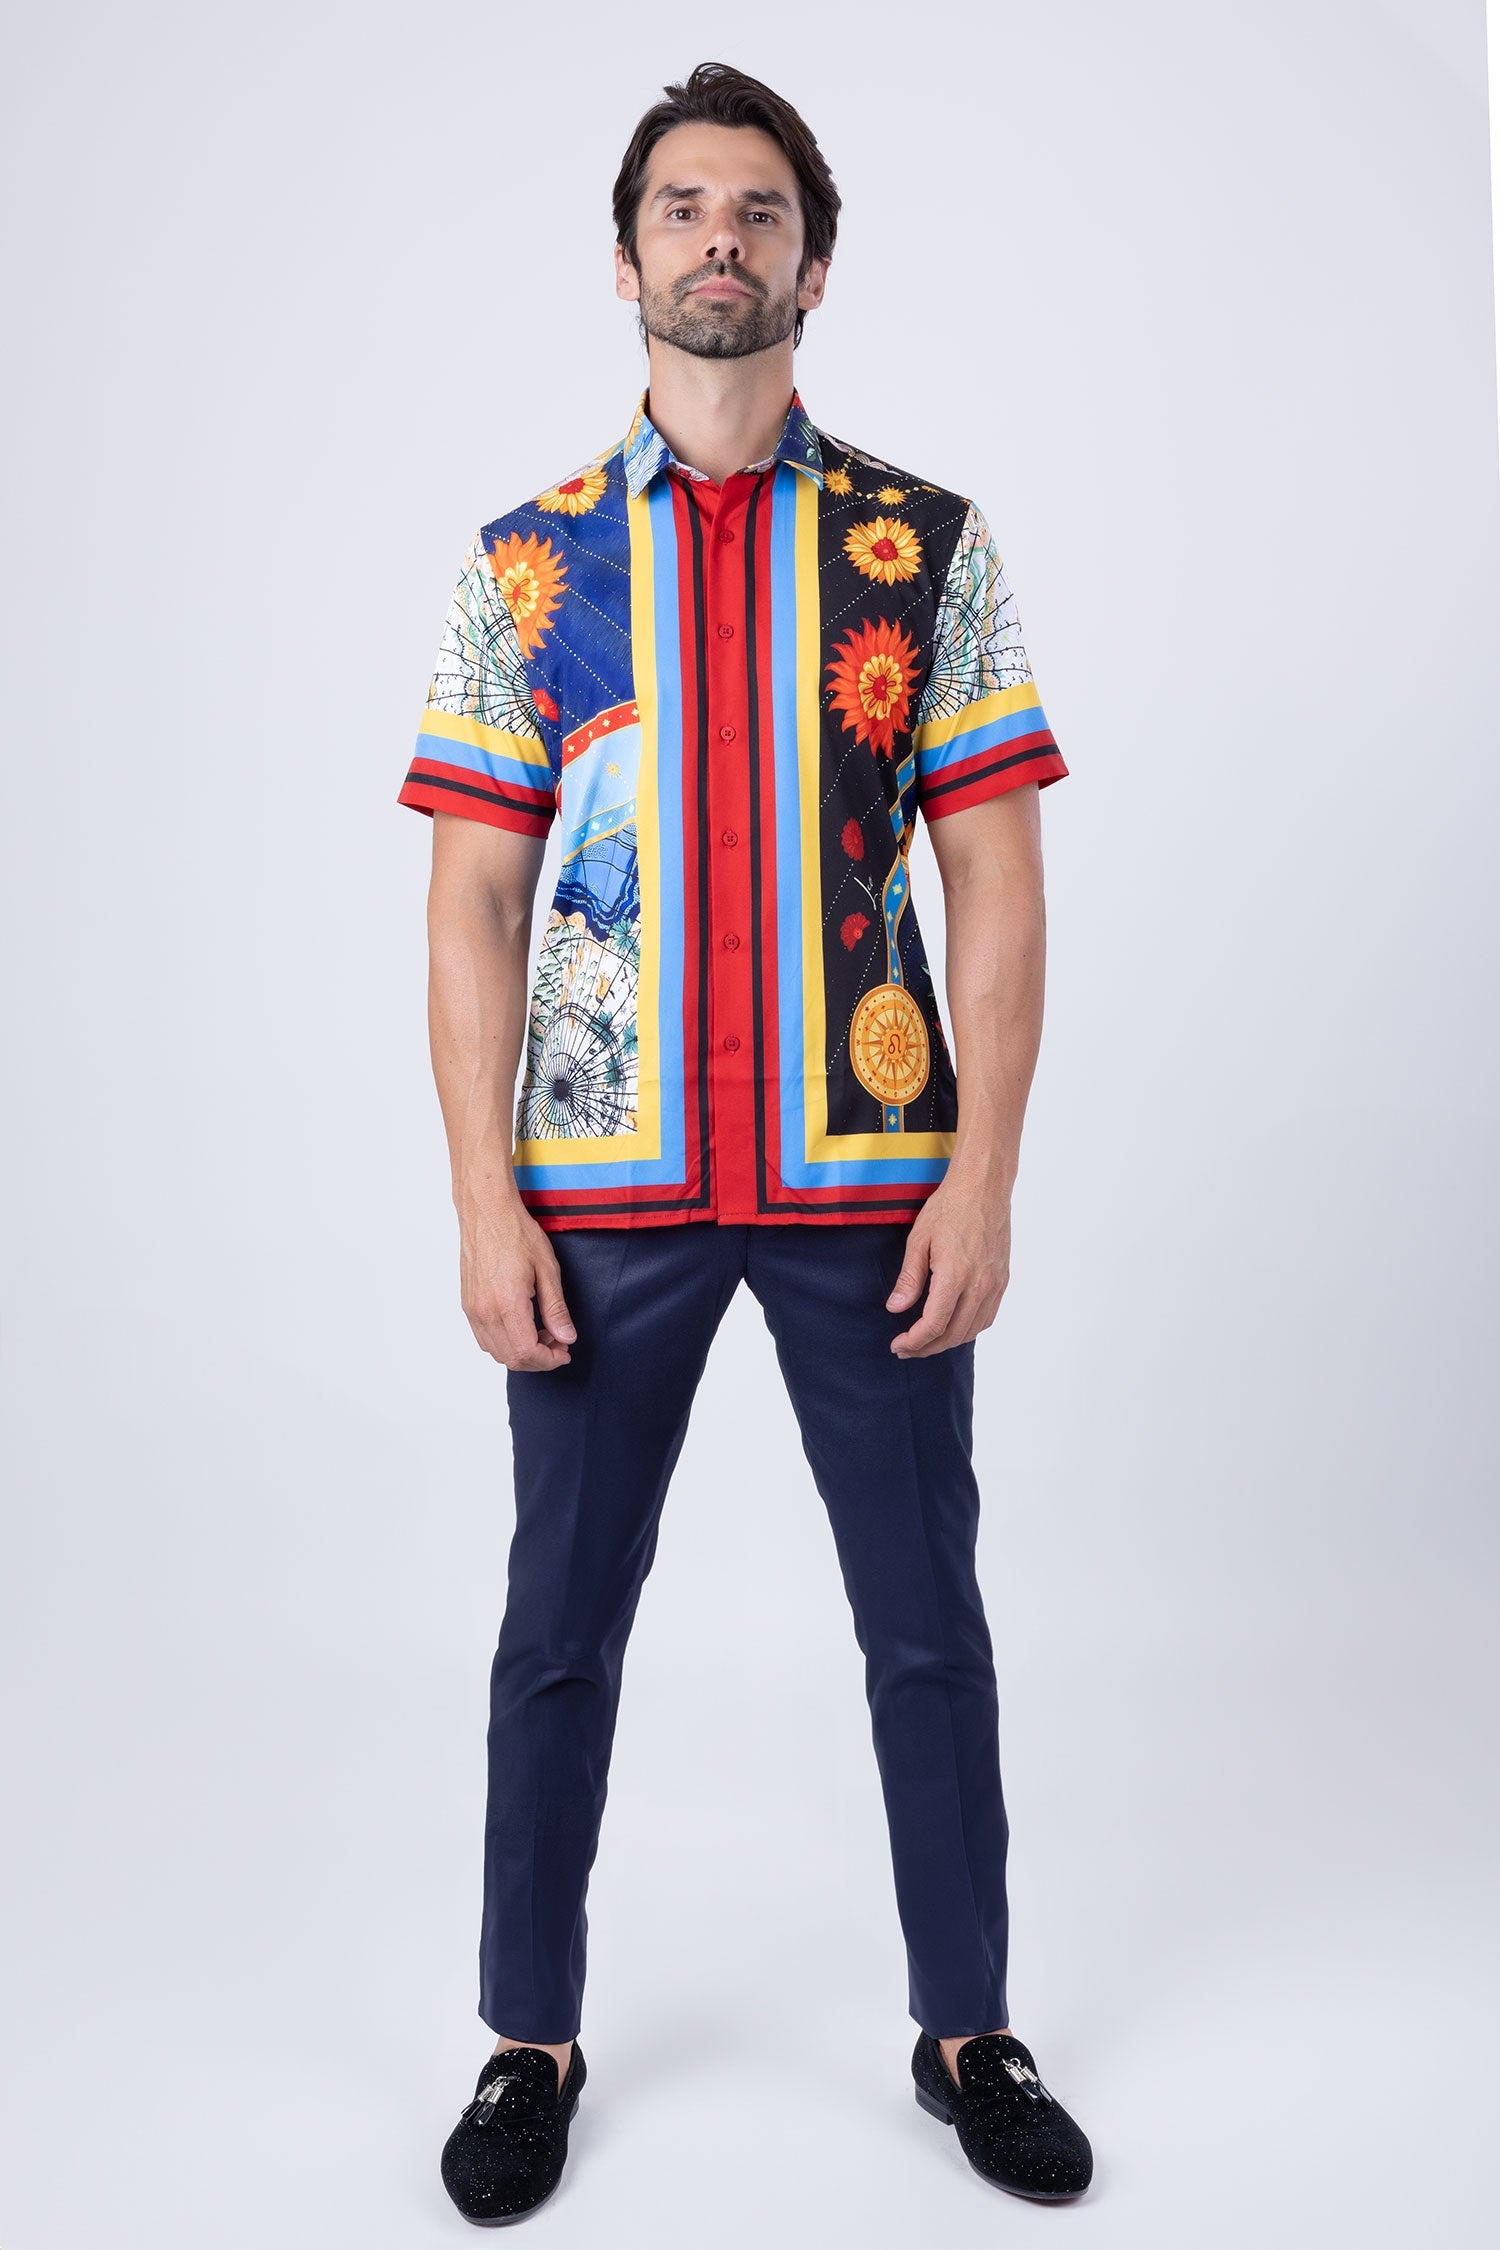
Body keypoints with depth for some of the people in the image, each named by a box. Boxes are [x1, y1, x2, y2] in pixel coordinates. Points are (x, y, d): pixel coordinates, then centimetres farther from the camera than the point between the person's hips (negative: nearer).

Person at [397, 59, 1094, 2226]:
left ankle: (970, 2031, 31)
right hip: (601, 1184, 1)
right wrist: (486, 1203, -6)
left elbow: (999, 884, 1)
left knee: (928, 1623, 10)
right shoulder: (529, 561, 6)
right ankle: (532, 2038, 31)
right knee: (562, 1627, 10)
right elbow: (471, 907, 2)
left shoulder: (929, 548, 5)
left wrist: (984, 1173, -7)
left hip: (869, 1179, 0)